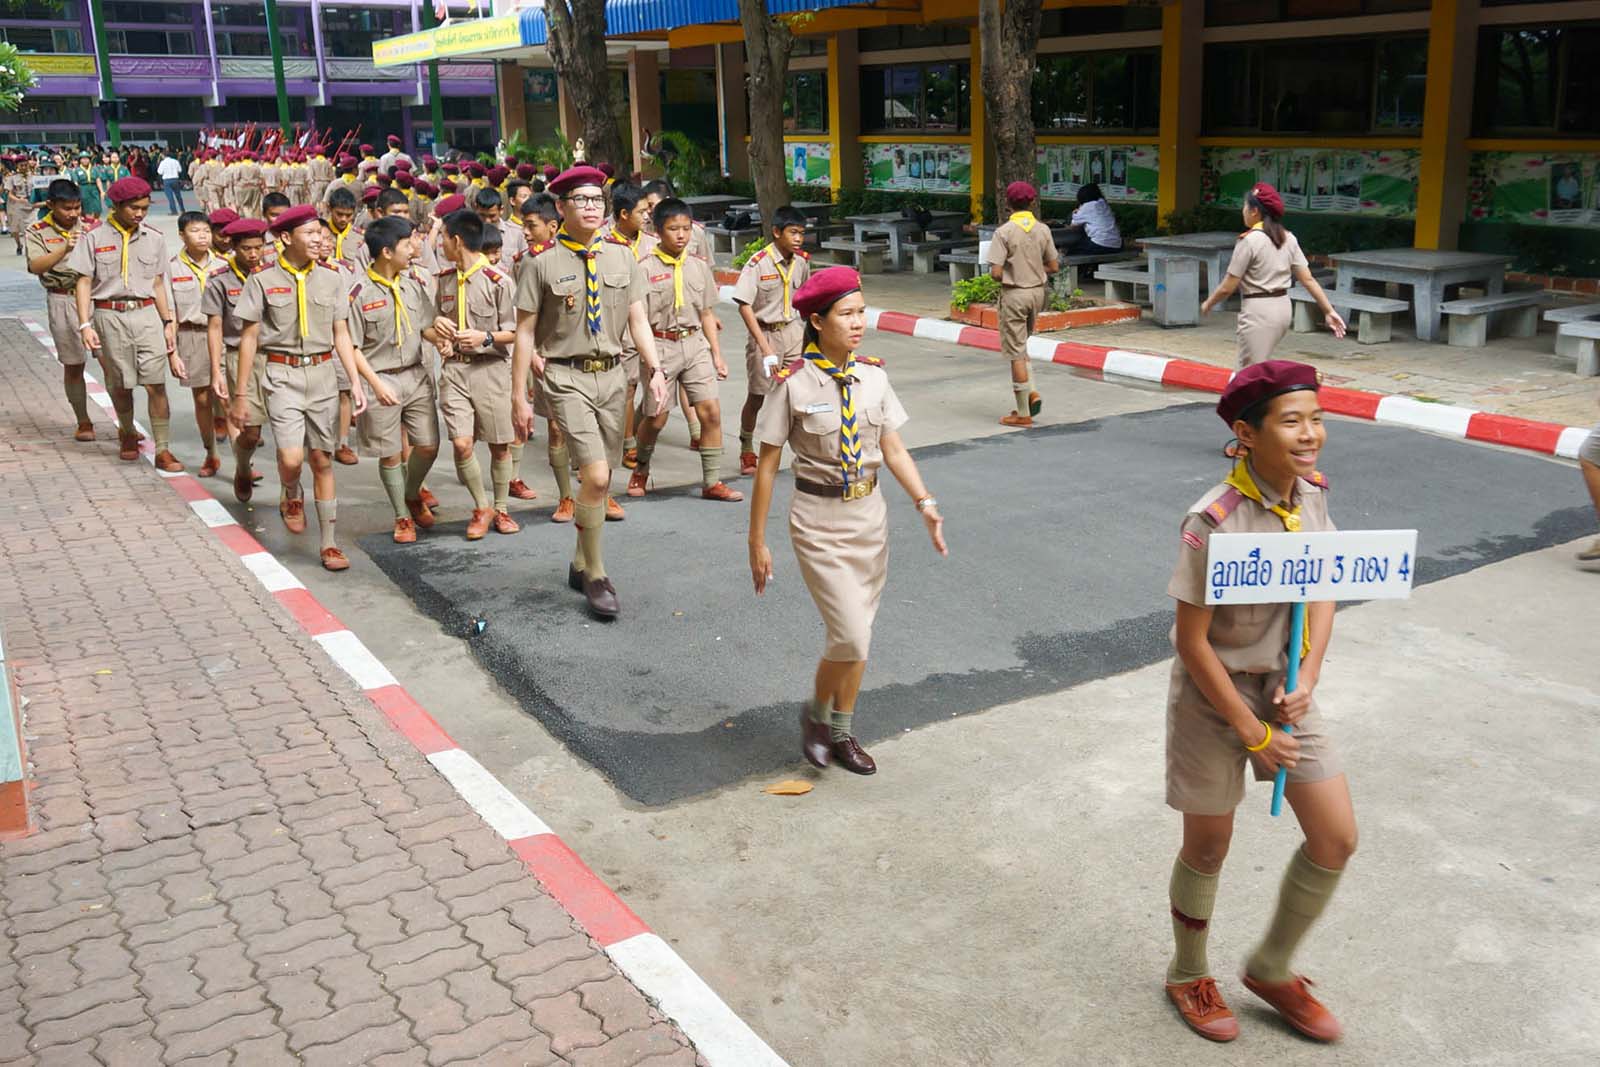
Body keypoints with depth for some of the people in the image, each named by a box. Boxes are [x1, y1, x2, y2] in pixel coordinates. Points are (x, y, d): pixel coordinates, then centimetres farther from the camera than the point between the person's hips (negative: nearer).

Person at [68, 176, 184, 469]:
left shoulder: (154, 238, 8)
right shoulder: (95, 239, 0)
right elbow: (84, 283, 0)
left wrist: (168, 323, 12)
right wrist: (85, 325, -7)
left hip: (146, 314, 1)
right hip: (109, 316, -1)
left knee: (156, 384, -7)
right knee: (120, 385, 10)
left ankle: (163, 450, -4)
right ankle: (128, 434, 34)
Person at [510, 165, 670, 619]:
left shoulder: (622, 258, 7)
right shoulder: (543, 264, -5)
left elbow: (638, 321, 8)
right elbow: (525, 332, -2)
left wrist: (655, 370, -6)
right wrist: (519, 397, -3)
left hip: (612, 375, 5)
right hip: (567, 377, -5)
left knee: (601, 478, 12)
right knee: (596, 475, -14)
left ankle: (581, 564, 32)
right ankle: (595, 576, 2)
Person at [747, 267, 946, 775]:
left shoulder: (873, 376, 0)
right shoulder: (792, 384, -13)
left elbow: (894, 449, 2)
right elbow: (767, 466, -9)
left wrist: (925, 502, -14)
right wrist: (757, 541, -7)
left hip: (870, 513, 5)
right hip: (819, 519, -5)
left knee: (856, 634, 14)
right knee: (850, 636, -10)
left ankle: (841, 732, 33)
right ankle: (816, 712, 20)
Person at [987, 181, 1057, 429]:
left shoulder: (1004, 232, -14)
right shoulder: (1043, 230, -1)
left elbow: (996, 273, -18)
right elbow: (1054, 266, 3)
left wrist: (1003, 277, 5)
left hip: (1014, 294, -5)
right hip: (1037, 291, 5)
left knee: (1016, 354, 1)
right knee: (1020, 347, 24)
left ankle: (1023, 415, 5)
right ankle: (1031, 393, 10)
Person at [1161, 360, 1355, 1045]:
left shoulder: (1312, 493, -6)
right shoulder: (1214, 523, -27)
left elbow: (1322, 593, 6)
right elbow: (1192, 642, -21)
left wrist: (1307, 678, -8)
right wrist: (1251, 732, -14)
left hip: (1286, 689, 6)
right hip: (1215, 695, -6)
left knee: (1336, 839, 8)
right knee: (1207, 847, 11)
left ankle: (1272, 969, 31)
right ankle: (1188, 976, 38)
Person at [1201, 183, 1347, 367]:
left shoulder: (1249, 240, -13)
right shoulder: (1288, 238, 7)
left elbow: (1227, 288, -11)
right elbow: (1308, 279, 4)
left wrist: (1208, 304, 6)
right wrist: (1329, 311, 7)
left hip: (1258, 312, -8)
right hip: (1283, 308, 8)